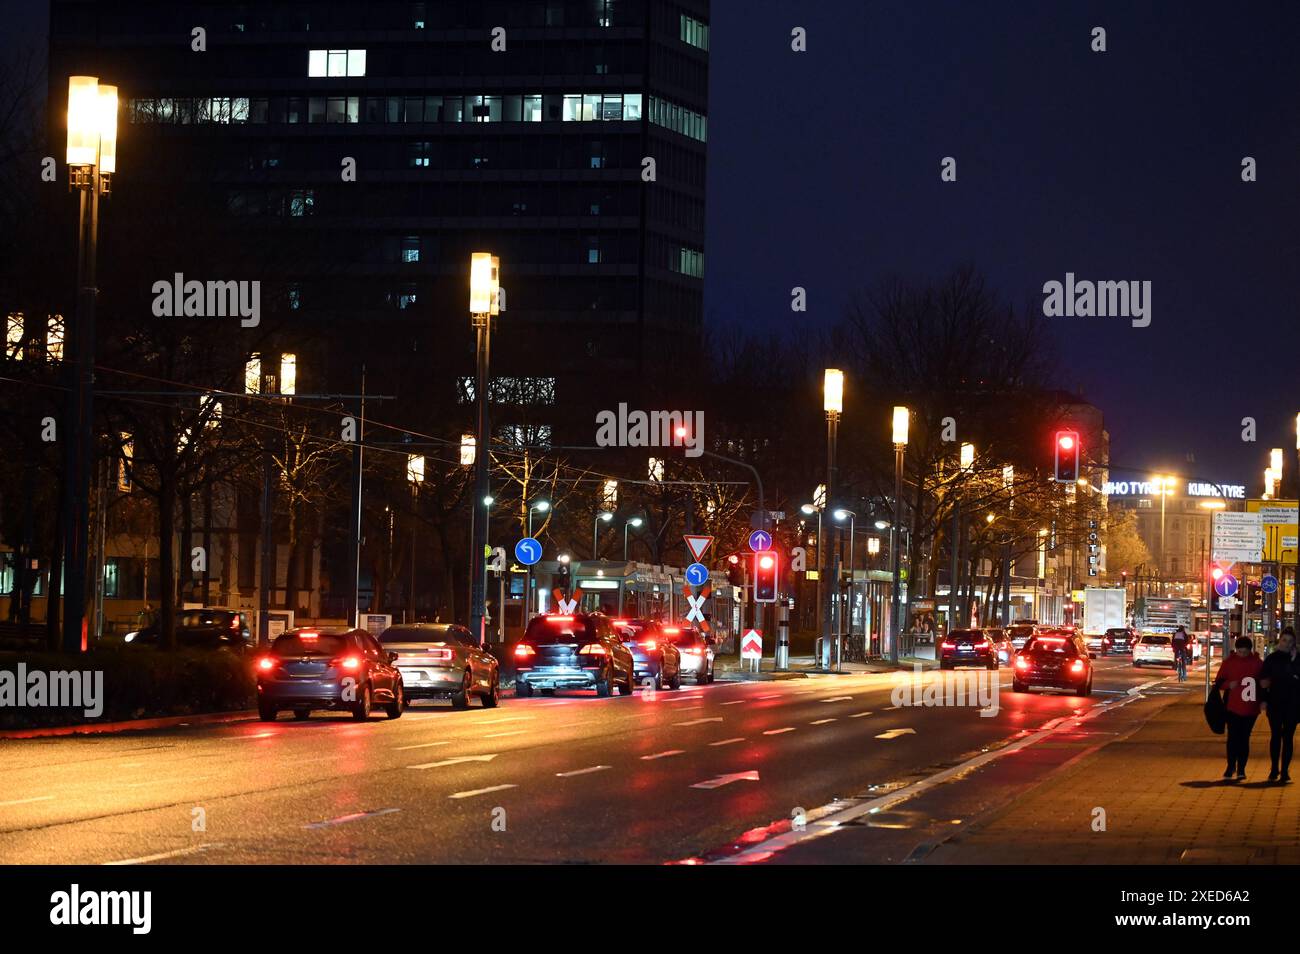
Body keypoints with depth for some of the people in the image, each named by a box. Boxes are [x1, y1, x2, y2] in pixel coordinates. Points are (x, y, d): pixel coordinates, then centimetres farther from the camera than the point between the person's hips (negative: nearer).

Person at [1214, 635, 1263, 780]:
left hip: (1250, 709, 0)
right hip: (1233, 707, 0)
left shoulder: (1257, 663, 1)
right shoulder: (1229, 662, 0)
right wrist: (1228, 684, -16)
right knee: (1232, 737, -1)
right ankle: (1231, 766, 14)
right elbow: (1218, 683, 4)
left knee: (1244, 738, 5)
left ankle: (1241, 768, 13)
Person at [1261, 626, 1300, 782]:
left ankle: (1285, 770, 6)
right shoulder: (1272, 659, 3)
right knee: (1275, 736, 5)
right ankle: (1275, 769, 14)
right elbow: (1263, 681, 2)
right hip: (1275, 703, 0)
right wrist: (1263, 700, -6)